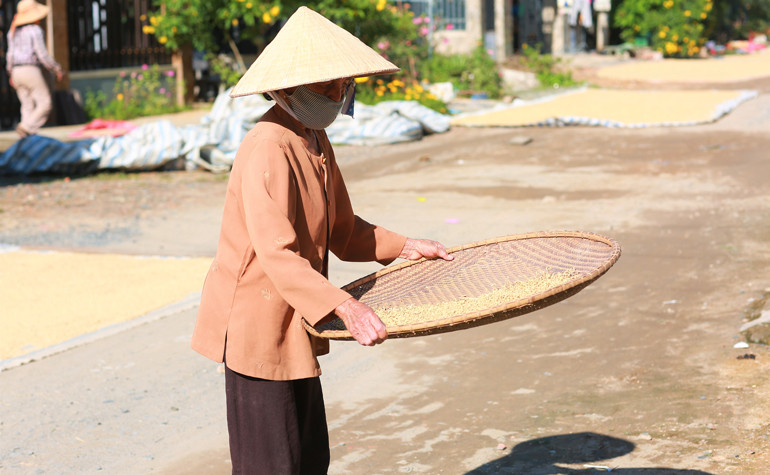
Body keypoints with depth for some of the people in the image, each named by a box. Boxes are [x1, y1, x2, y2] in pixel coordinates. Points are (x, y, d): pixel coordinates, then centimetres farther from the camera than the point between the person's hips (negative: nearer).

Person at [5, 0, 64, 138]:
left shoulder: (14, 32, 13)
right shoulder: (35, 30, -9)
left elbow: (10, 55, 15)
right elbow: (42, 54, -13)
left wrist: (11, 74, 24)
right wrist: (57, 70, -4)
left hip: (16, 71, 8)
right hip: (31, 70, -8)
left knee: (28, 105, 8)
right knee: (44, 105, -4)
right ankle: (26, 127, -20)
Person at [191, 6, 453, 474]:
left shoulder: (317, 142, 9)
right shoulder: (268, 149, -22)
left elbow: (342, 230, 21)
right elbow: (277, 254, -30)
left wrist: (403, 246, 10)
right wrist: (346, 308, -38)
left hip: (294, 328, 9)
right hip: (258, 327, -9)